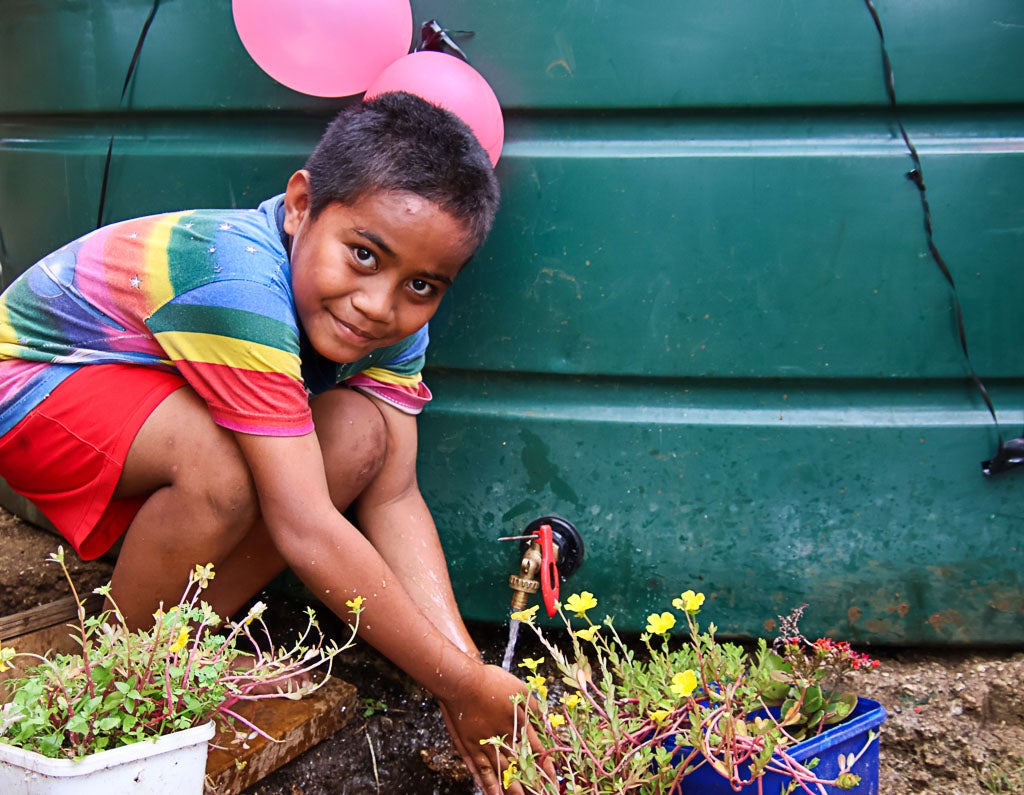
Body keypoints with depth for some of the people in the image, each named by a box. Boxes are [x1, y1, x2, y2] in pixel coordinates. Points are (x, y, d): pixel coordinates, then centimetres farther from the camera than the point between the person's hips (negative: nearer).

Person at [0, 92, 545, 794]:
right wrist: (461, 685, -34)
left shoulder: (397, 318, -14)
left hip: (153, 395, 7)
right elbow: (306, 531, -39)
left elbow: (393, 498, -16)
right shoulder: (237, 281, -38)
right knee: (224, 470, -34)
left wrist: (467, 665, -26)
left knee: (360, 434, -15)